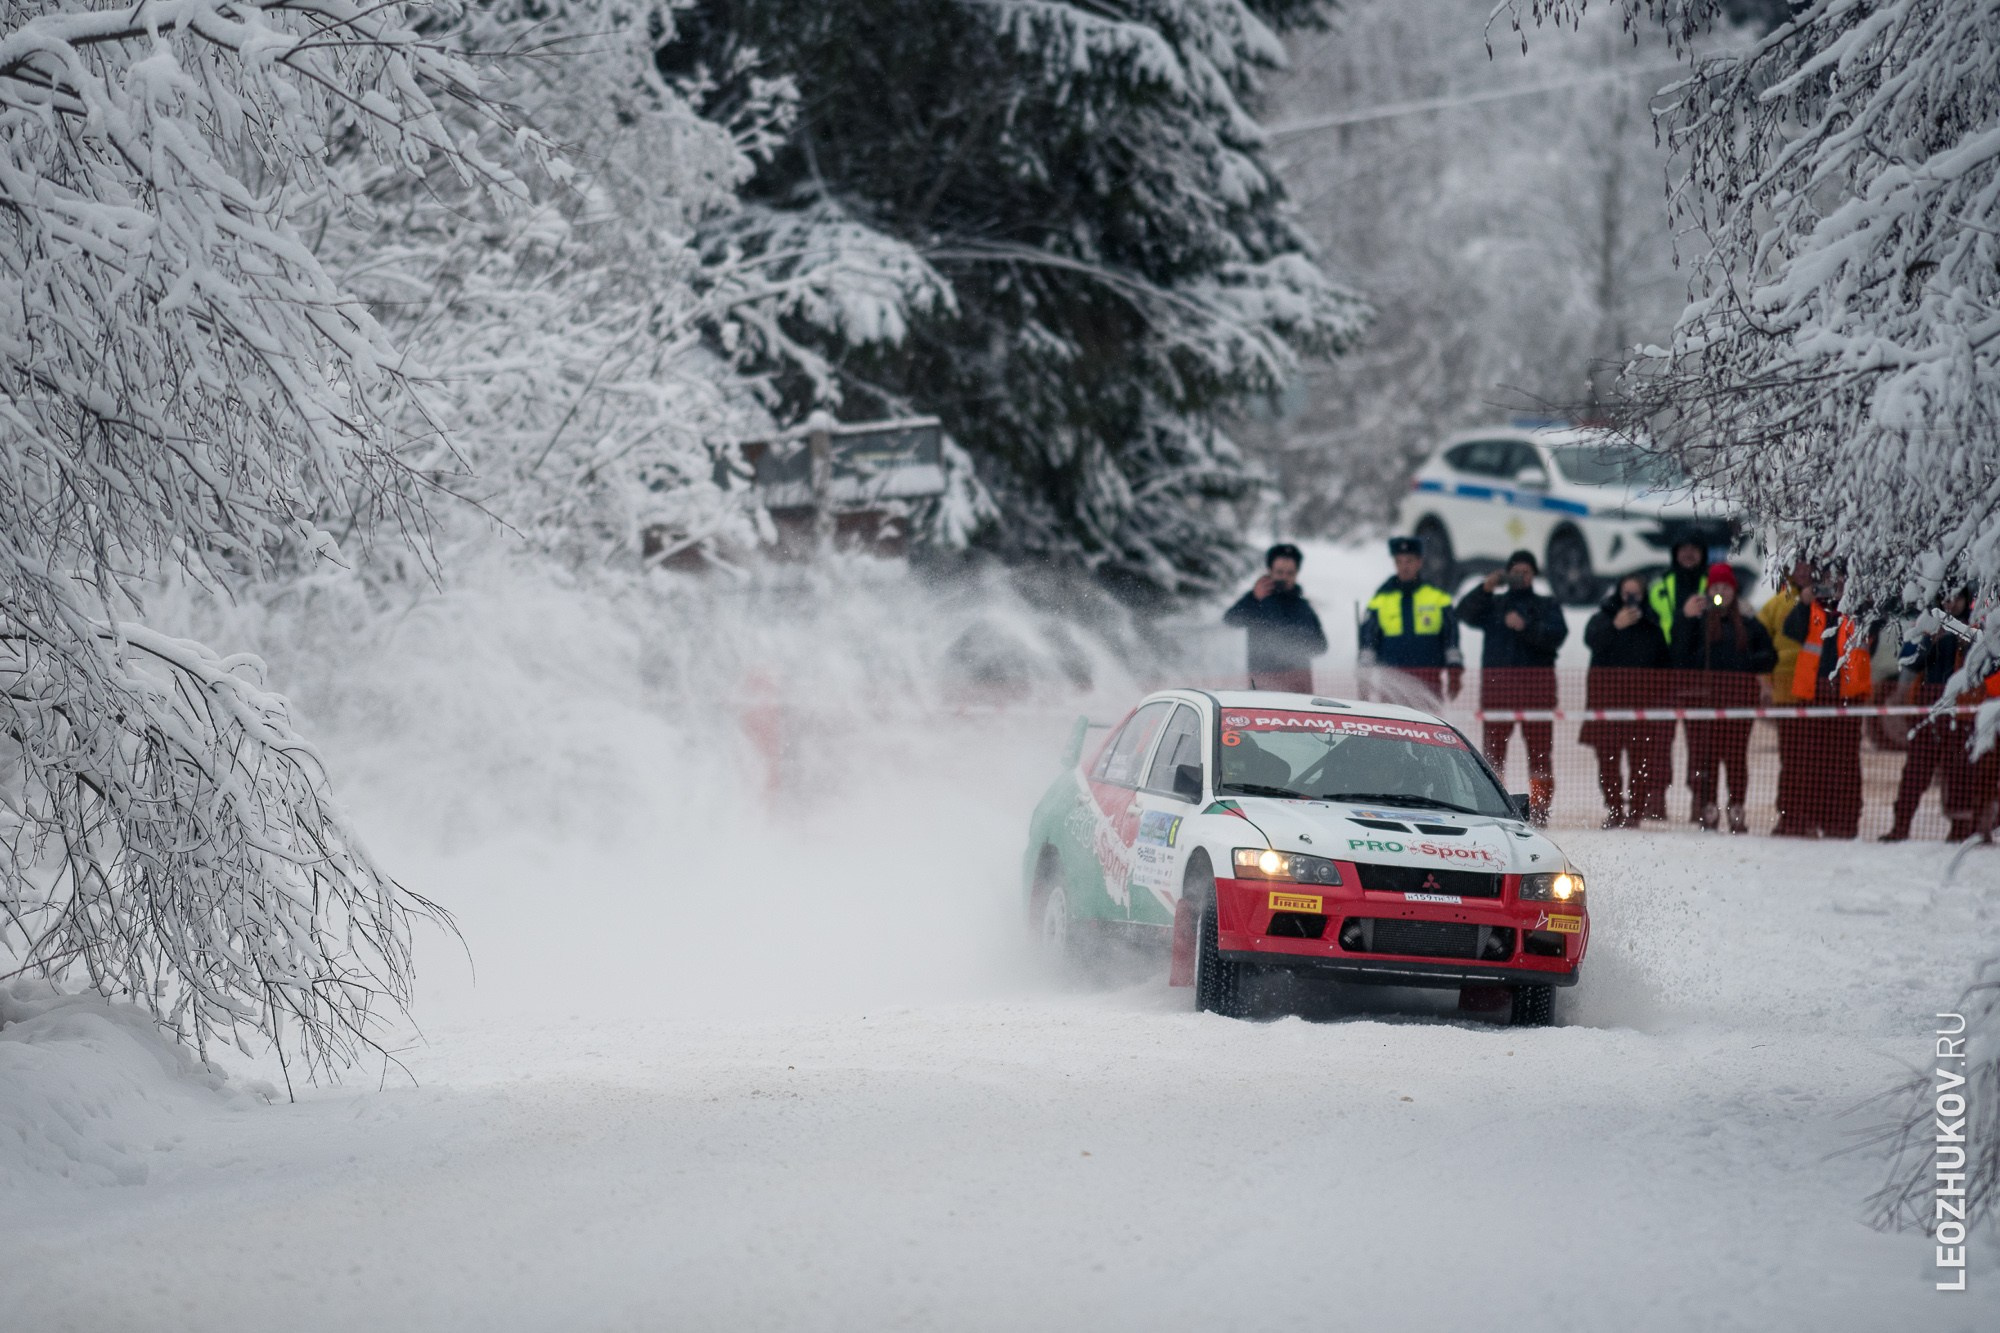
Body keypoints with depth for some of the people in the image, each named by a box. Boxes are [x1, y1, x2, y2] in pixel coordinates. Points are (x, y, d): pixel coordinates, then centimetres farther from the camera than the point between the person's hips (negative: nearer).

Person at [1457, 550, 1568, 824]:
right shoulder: (1493, 604, 18)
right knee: (1494, 743, -2)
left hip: (1537, 681, -1)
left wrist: (1525, 627, -18)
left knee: (1539, 745, -5)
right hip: (1496, 681, 1)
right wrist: (1485, 589, -16)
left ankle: (1539, 806, -4)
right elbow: (1466, 614, -1)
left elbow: (1556, 634, -4)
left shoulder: (1547, 606, 15)